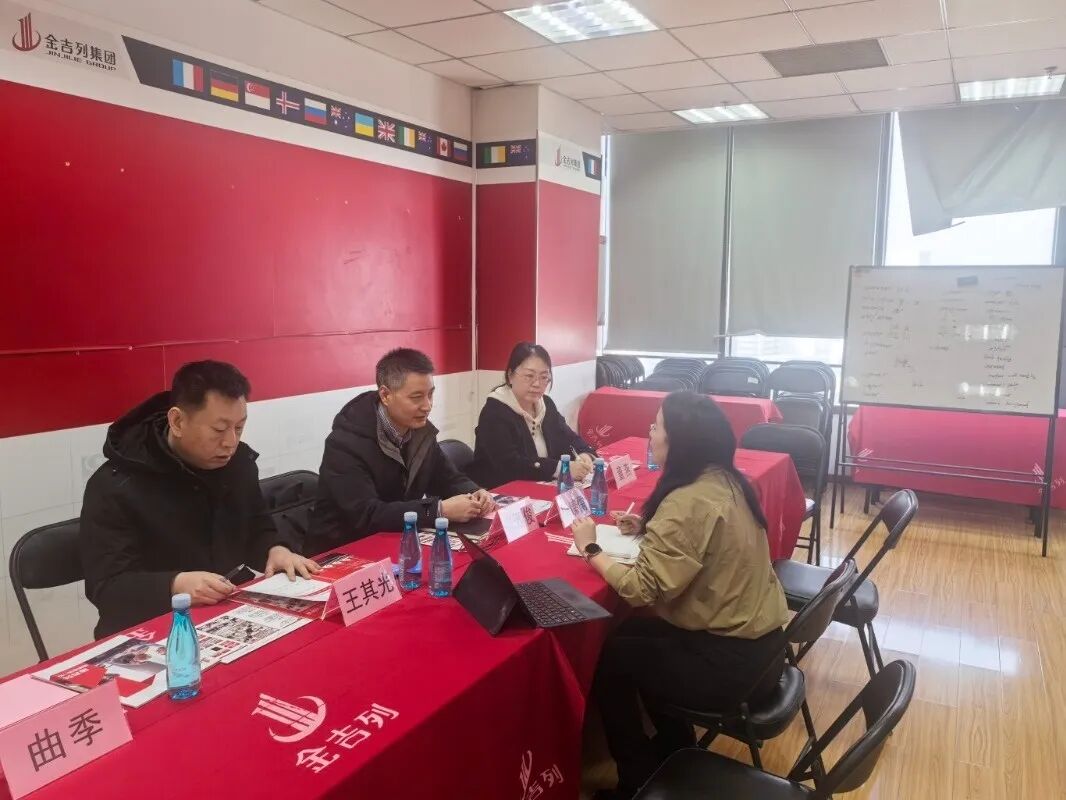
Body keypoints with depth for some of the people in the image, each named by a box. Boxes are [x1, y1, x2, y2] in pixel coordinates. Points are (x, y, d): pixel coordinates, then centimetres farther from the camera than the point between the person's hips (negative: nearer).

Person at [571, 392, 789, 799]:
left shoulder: (690, 501, -26)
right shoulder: (724, 480, 1)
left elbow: (642, 590, -27)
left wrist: (591, 549, -13)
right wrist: (649, 529, 5)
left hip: (731, 662, -8)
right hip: (759, 640, 9)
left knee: (608, 656, 7)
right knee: (634, 634, 22)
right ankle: (675, 751, 35)